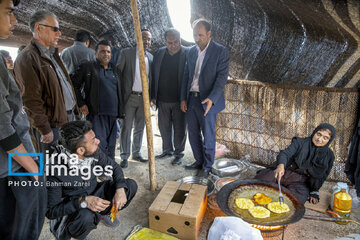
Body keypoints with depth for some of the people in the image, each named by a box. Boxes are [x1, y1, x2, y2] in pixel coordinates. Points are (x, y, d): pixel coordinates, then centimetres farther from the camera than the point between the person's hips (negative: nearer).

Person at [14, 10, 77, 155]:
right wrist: (45, 130, -17)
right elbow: (31, 100, -19)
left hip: (69, 117, 9)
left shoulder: (51, 54, 16)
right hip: (53, 125, -9)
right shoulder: (27, 58, -15)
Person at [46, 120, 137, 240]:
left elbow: (114, 167, 0)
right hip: (70, 211, -5)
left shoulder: (94, 152, -16)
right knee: (86, 216, -39)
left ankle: (104, 212, 15)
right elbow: (50, 211, -25)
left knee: (131, 185, -10)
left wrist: (120, 189, -18)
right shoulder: (55, 169, -31)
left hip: (95, 195, 5)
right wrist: (83, 201, -40)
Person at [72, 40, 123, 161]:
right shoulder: (88, 67, 3)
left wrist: (120, 111, 14)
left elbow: (119, 91, 21)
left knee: (111, 147, 12)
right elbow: (74, 84, 3)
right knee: (99, 147, -10)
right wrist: (81, 104, -4)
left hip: (113, 115, 5)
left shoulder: (114, 69, 18)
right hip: (96, 114, -5)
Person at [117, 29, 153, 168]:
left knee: (140, 128, 12)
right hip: (129, 97, -4)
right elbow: (118, 73, -3)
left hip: (144, 97, 4)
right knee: (126, 128, 1)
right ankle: (124, 157, 12)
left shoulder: (151, 57, 10)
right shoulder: (126, 53, -3)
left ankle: (136, 153, 27)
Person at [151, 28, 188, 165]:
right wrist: (153, 96, 7)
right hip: (162, 100, 4)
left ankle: (179, 153, 23)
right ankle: (167, 150, 34)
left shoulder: (188, 54, -6)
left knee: (179, 129, 6)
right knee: (164, 127, 15)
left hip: (179, 100, -4)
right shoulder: (159, 54, 6)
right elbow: (154, 76, 11)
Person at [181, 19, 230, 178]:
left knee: (208, 136, 3)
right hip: (191, 99, 6)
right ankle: (199, 161, 32)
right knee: (193, 134, 13)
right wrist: (183, 98, 7)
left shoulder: (220, 51, -5)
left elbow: (222, 76, -12)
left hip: (208, 101, -5)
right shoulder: (191, 51, 11)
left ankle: (207, 167, 22)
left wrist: (211, 98, -24)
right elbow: (186, 75, 14)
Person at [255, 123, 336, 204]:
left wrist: (314, 193, 7)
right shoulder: (300, 142, 4)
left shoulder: (328, 155, 10)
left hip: (300, 181, 2)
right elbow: (285, 153, -13)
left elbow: (320, 176, 16)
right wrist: (281, 165, -34)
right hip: (283, 172, -1)